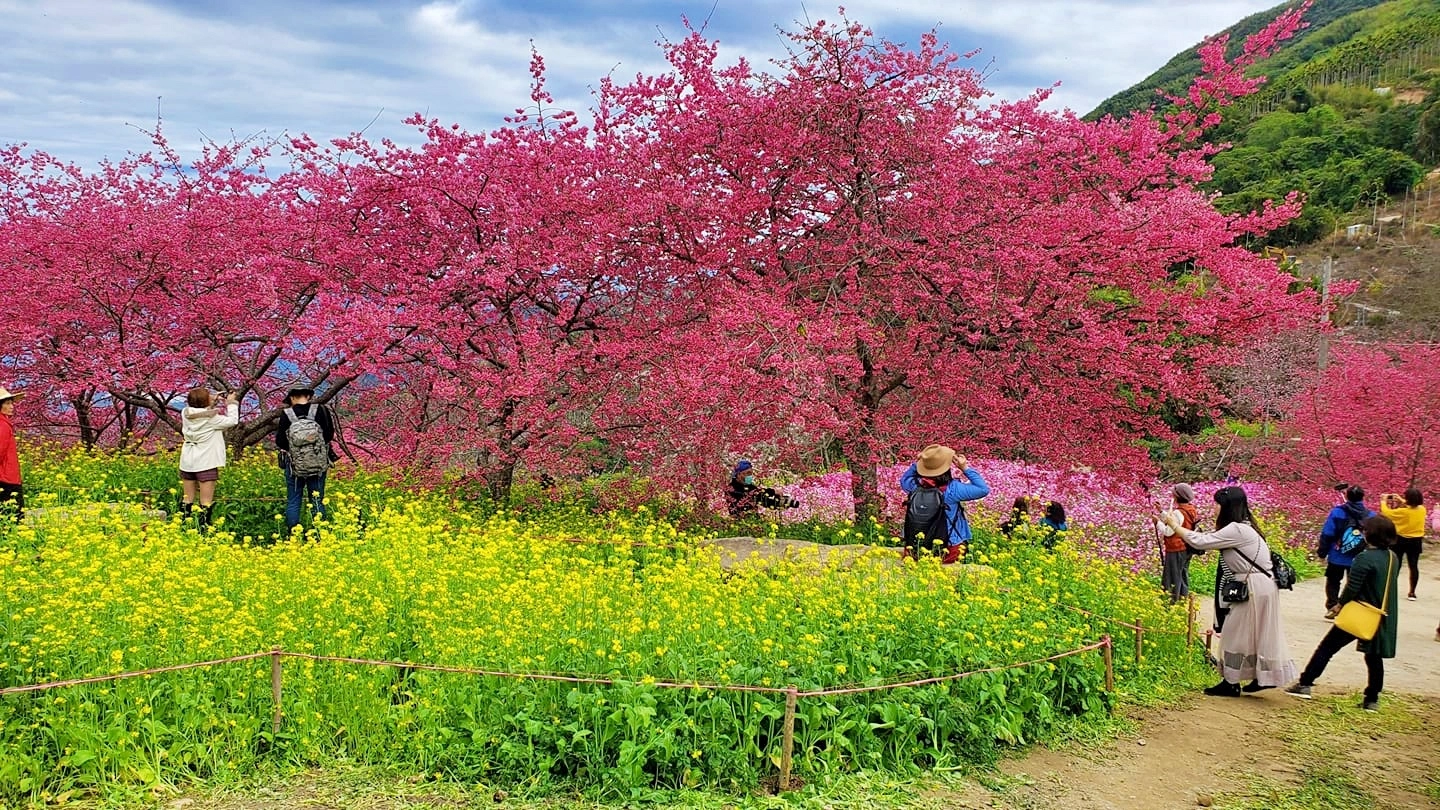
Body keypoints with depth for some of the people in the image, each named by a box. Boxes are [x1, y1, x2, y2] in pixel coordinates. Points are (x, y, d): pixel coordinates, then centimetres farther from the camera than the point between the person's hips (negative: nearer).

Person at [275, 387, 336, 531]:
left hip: (294, 465, -1)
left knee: (293, 501, 8)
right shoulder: (320, 410, -8)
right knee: (317, 502, 8)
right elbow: (329, 435, -4)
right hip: (318, 465, 1)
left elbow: (280, 443, -5)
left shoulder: (286, 415, -8)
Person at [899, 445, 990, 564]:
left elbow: (904, 479, 17)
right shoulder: (952, 489, -20)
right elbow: (984, 489, -9)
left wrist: (917, 463, 7)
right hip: (948, 549, -4)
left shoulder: (915, 485, -10)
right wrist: (965, 468, -8)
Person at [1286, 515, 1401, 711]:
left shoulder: (1364, 559, -17)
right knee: (1374, 657, 14)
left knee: (1327, 647, 0)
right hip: (1384, 618, 7)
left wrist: (1340, 604, 0)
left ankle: (1305, 684, 0)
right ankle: (1372, 700, 18)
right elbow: (1388, 587, 13)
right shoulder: (1393, 558, 5)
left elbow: (1352, 588, -18)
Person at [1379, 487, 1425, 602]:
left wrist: (1383, 501, 6)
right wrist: (1401, 500, 20)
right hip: (1416, 541, 4)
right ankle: (1412, 593, 11)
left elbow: (1386, 512, -10)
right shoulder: (1422, 509, -6)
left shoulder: (1403, 511, -22)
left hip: (1401, 540, -4)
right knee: (1413, 566, 7)